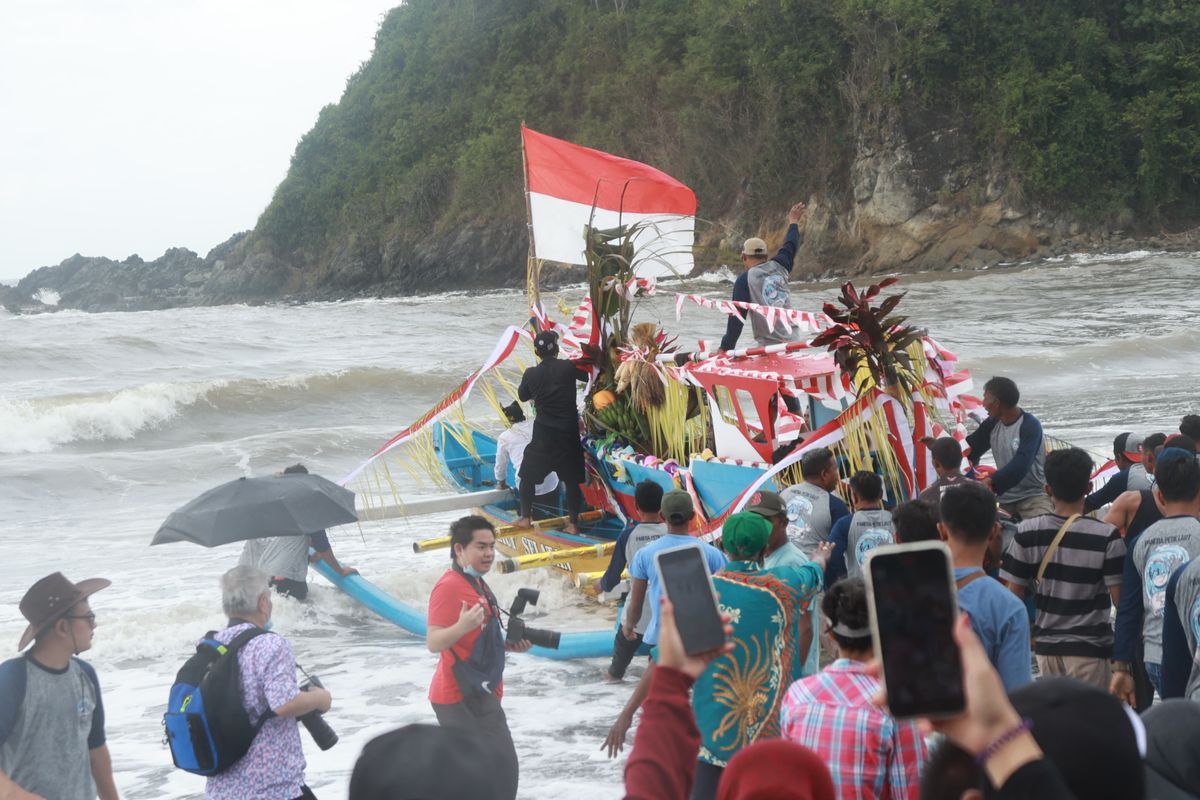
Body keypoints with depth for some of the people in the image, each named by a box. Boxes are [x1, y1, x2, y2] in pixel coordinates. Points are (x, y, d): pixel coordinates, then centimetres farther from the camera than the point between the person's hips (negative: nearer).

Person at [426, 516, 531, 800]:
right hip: (462, 698, -10)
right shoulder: (449, 586, -17)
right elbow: (434, 643, -25)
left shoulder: (477, 583, 15)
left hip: (477, 695, 10)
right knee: (501, 769, -11)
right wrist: (462, 626, -43)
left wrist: (509, 645, 11)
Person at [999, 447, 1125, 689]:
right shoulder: (1106, 536, -14)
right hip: (1089, 648, -4)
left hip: (1046, 644, 4)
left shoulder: (1026, 533, -5)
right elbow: (1119, 597, -12)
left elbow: (1014, 593, -1)